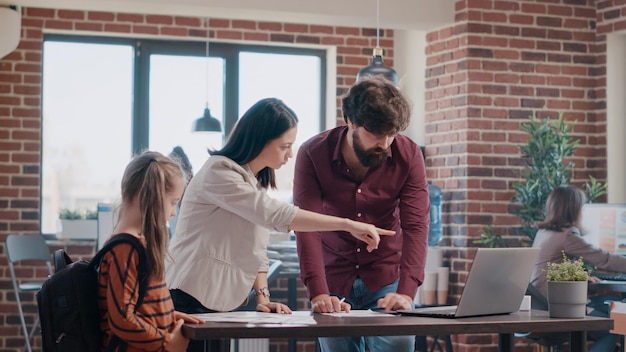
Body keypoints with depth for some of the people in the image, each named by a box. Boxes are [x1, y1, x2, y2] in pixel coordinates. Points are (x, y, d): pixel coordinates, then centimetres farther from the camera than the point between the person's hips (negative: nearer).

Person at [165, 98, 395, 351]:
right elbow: (274, 213, -28)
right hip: (189, 305, -8)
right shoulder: (218, 173, -17)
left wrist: (262, 295, -5)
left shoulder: (258, 182, 13)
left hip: (220, 308, 8)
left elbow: (256, 250, 12)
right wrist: (349, 225, -28)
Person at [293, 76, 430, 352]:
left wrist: (406, 292, -31)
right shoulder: (313, 154, -13)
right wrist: (318, 293, -32)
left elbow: (416, 227, -17)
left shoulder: (409, 155, -11)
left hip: (387, 278, 0)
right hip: (334, 280, 0)